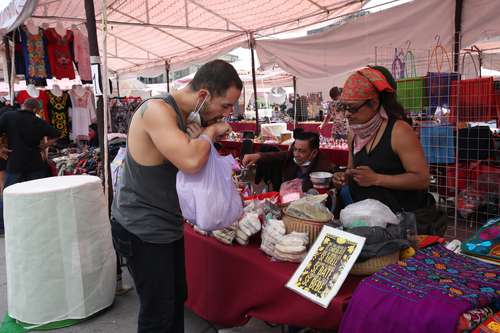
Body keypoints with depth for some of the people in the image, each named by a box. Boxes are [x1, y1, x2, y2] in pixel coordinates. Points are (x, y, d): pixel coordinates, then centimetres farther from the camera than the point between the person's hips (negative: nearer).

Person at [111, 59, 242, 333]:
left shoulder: (188, 115, 6)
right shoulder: (156, 110, -22)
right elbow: (190, 162, -36)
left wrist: (201, 136, -8)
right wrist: (210, 131, -18)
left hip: (168, 225, 9)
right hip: (142, 231, -9)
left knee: (177, 299, 20)